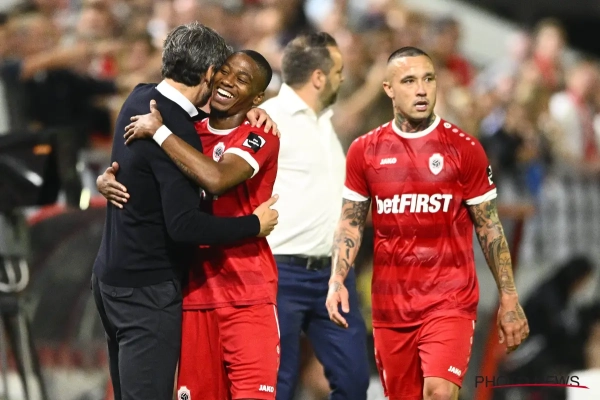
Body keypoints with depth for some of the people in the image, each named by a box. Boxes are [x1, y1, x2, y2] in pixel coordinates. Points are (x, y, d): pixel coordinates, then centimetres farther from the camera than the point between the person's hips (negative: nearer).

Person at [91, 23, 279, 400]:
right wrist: (254, 224, -15)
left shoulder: (140, 100, 5)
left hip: (113, 276, 9)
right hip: (148, 289, -9)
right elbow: (184, 225, -26)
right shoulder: (177, 132, -22)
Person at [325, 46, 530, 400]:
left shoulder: (464, 148, -3)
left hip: (450, 302, -3)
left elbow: (490, 227, 2)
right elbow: (350, 223, 11)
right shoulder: (364, 151, 4)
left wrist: (509, 298, 0)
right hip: (390, 303, 3)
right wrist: (337, 280, -4)